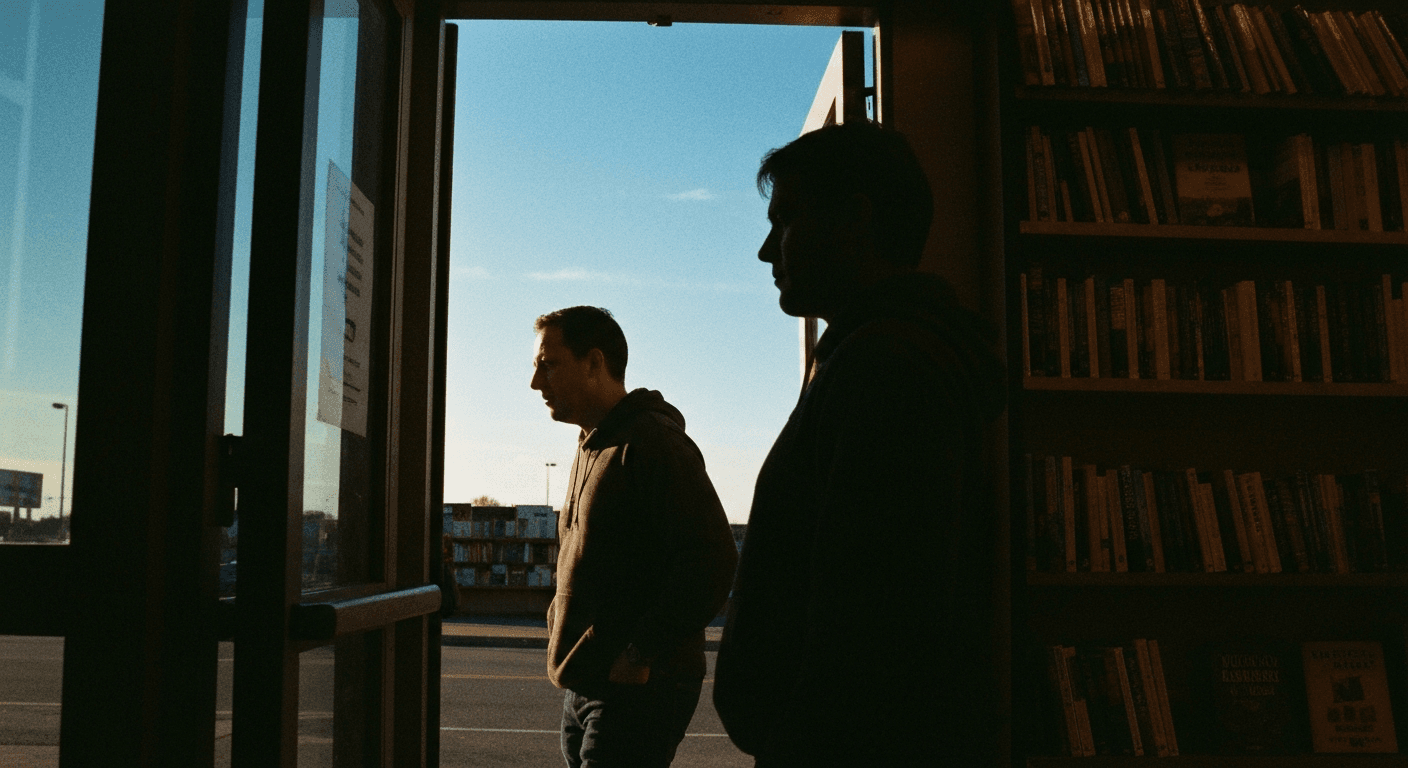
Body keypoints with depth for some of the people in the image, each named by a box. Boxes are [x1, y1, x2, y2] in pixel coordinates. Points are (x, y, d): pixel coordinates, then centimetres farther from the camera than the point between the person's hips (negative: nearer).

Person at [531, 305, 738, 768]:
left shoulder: (653, 442, -14)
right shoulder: (593, 447, 17)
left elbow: (712, 557, -23)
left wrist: (642, 653, -21)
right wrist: (559, 617, 10)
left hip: (637, 690, -9)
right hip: (584, 687, 10)